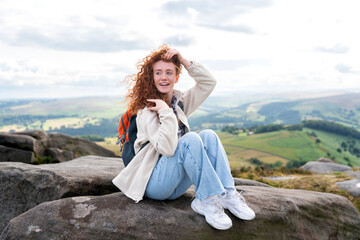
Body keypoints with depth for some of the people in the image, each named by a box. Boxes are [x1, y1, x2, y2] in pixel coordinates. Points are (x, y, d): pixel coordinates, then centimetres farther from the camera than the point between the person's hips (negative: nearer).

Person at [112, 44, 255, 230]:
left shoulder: (179, 102, 10)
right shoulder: (146, 111, -12)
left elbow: (209, 82, 5)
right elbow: (167, 148, -25)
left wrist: (185, 62, -4)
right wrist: (166, 113, -26)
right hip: (154, 183, -7)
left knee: (208, 135, -16)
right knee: (190, 139, -29)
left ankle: (228, 194, -21)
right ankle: (206, 199, -25)